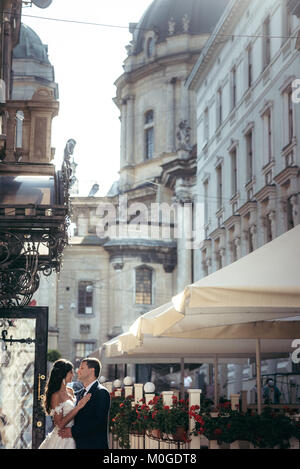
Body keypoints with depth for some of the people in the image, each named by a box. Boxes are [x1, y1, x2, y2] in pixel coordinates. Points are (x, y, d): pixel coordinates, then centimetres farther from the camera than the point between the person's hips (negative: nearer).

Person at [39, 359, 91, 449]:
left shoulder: (70, 392, 7)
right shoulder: (56, 395, -16)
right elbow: (60, 424, -20)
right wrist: (79, 406, -22)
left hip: (71, 439, 7)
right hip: (61, 440, -7)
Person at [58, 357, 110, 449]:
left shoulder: (102, 392, -11)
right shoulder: (80, 393, 16)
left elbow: (98, 421, -20)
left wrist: (73, 431, -18)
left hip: (95, 445, -7)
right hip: (80, 445, 8)